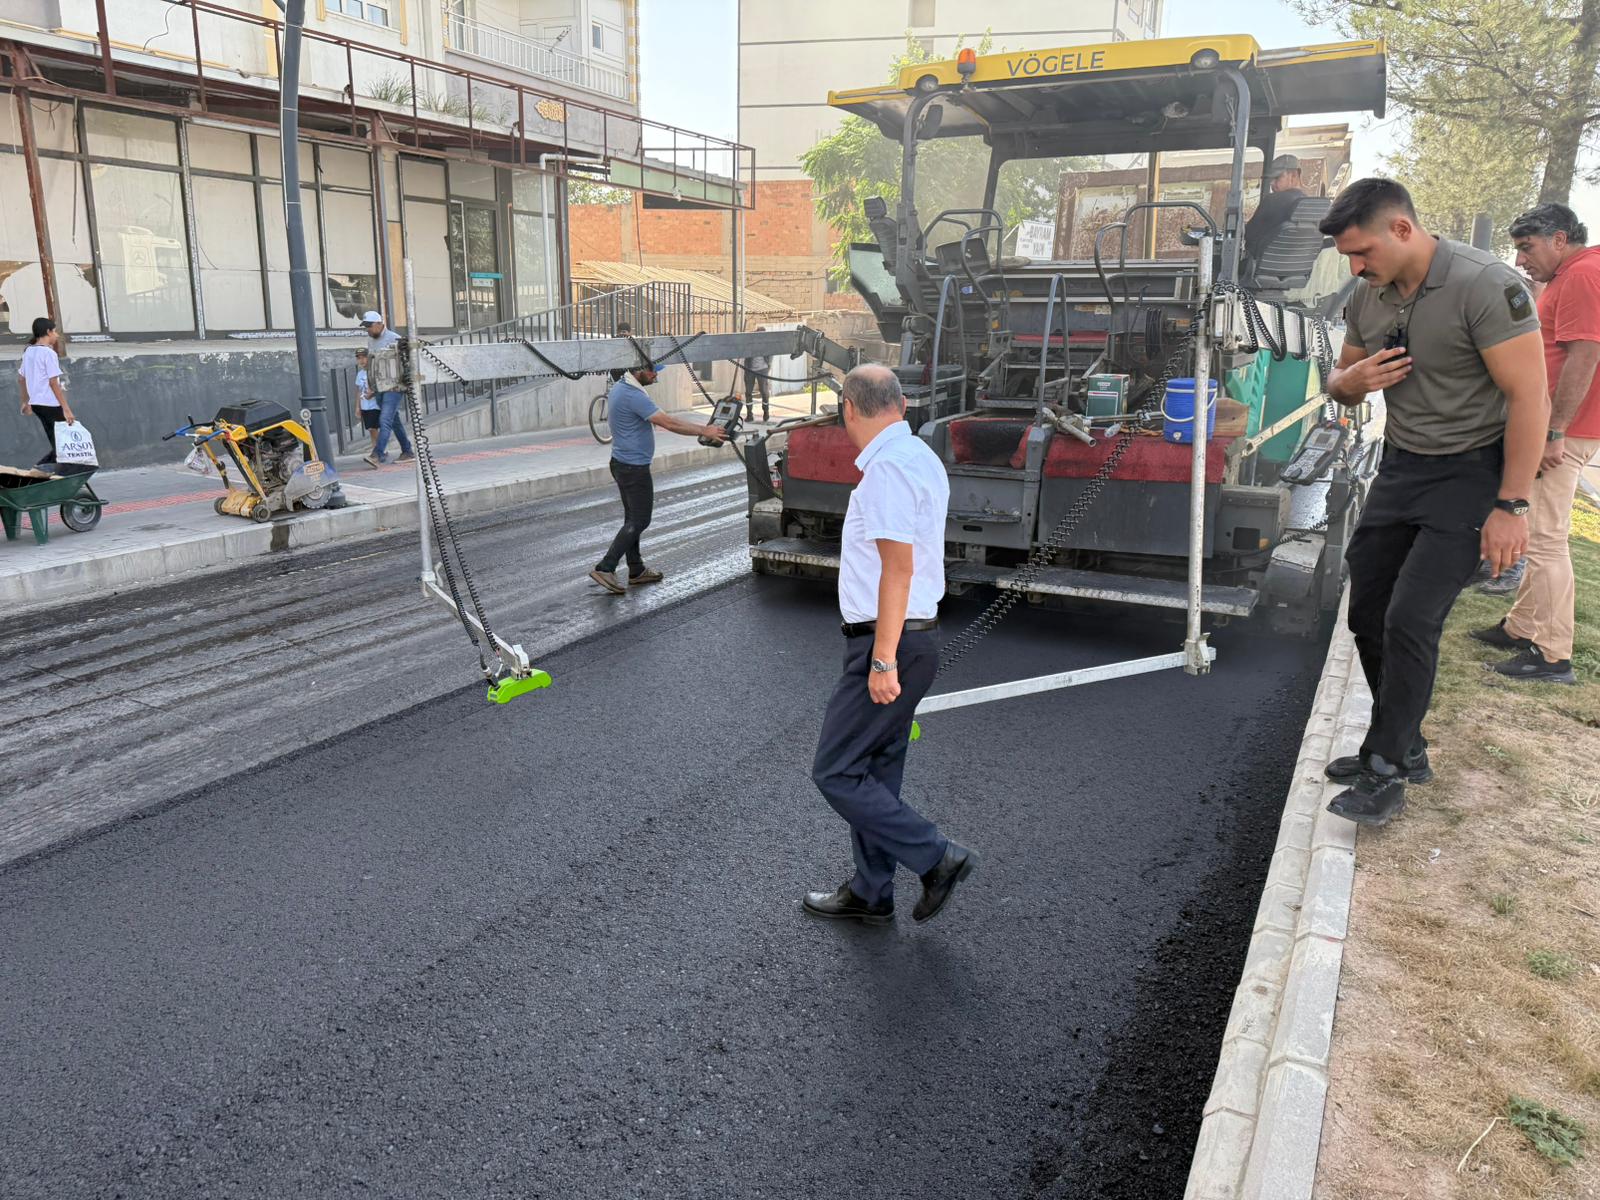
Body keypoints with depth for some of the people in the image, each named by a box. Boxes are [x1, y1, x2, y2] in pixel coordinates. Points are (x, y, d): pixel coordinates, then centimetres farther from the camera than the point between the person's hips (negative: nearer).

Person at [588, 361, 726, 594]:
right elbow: (669, 423, -26)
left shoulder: (618, 388, 9)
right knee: (639, 521, -5)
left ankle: (636, 570, 22)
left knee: (633, 518, 15)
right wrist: (704, 431, -22)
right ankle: (605, 568, -6)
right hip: (634, 468, -10)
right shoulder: (633, 396, -23)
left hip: (622, 463, 10)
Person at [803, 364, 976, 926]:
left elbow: (898, 568, -24)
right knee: (875, 772, 17)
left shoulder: (887, 467, -19)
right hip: (912, 639, 10)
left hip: (886, 645, -10)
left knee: (835, 773, -1)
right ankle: (870, 894, 28)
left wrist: (882, 661, -22)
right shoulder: (921, 457, 13)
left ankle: (936, 858, 5)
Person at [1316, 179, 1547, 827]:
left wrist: (1511, 506, -21)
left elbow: (1529, 397, -19)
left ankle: (1386, 772, 1)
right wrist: (1351, 381, -10)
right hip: (1401, 465, 7)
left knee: (1410, 621, -13)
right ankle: (1404, 747, 25)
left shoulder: (1485, 285, -18)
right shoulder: (1368, 297, 3)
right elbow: (1340, 381, 17)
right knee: (1368, 612, 8)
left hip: (1471, 472, -7)